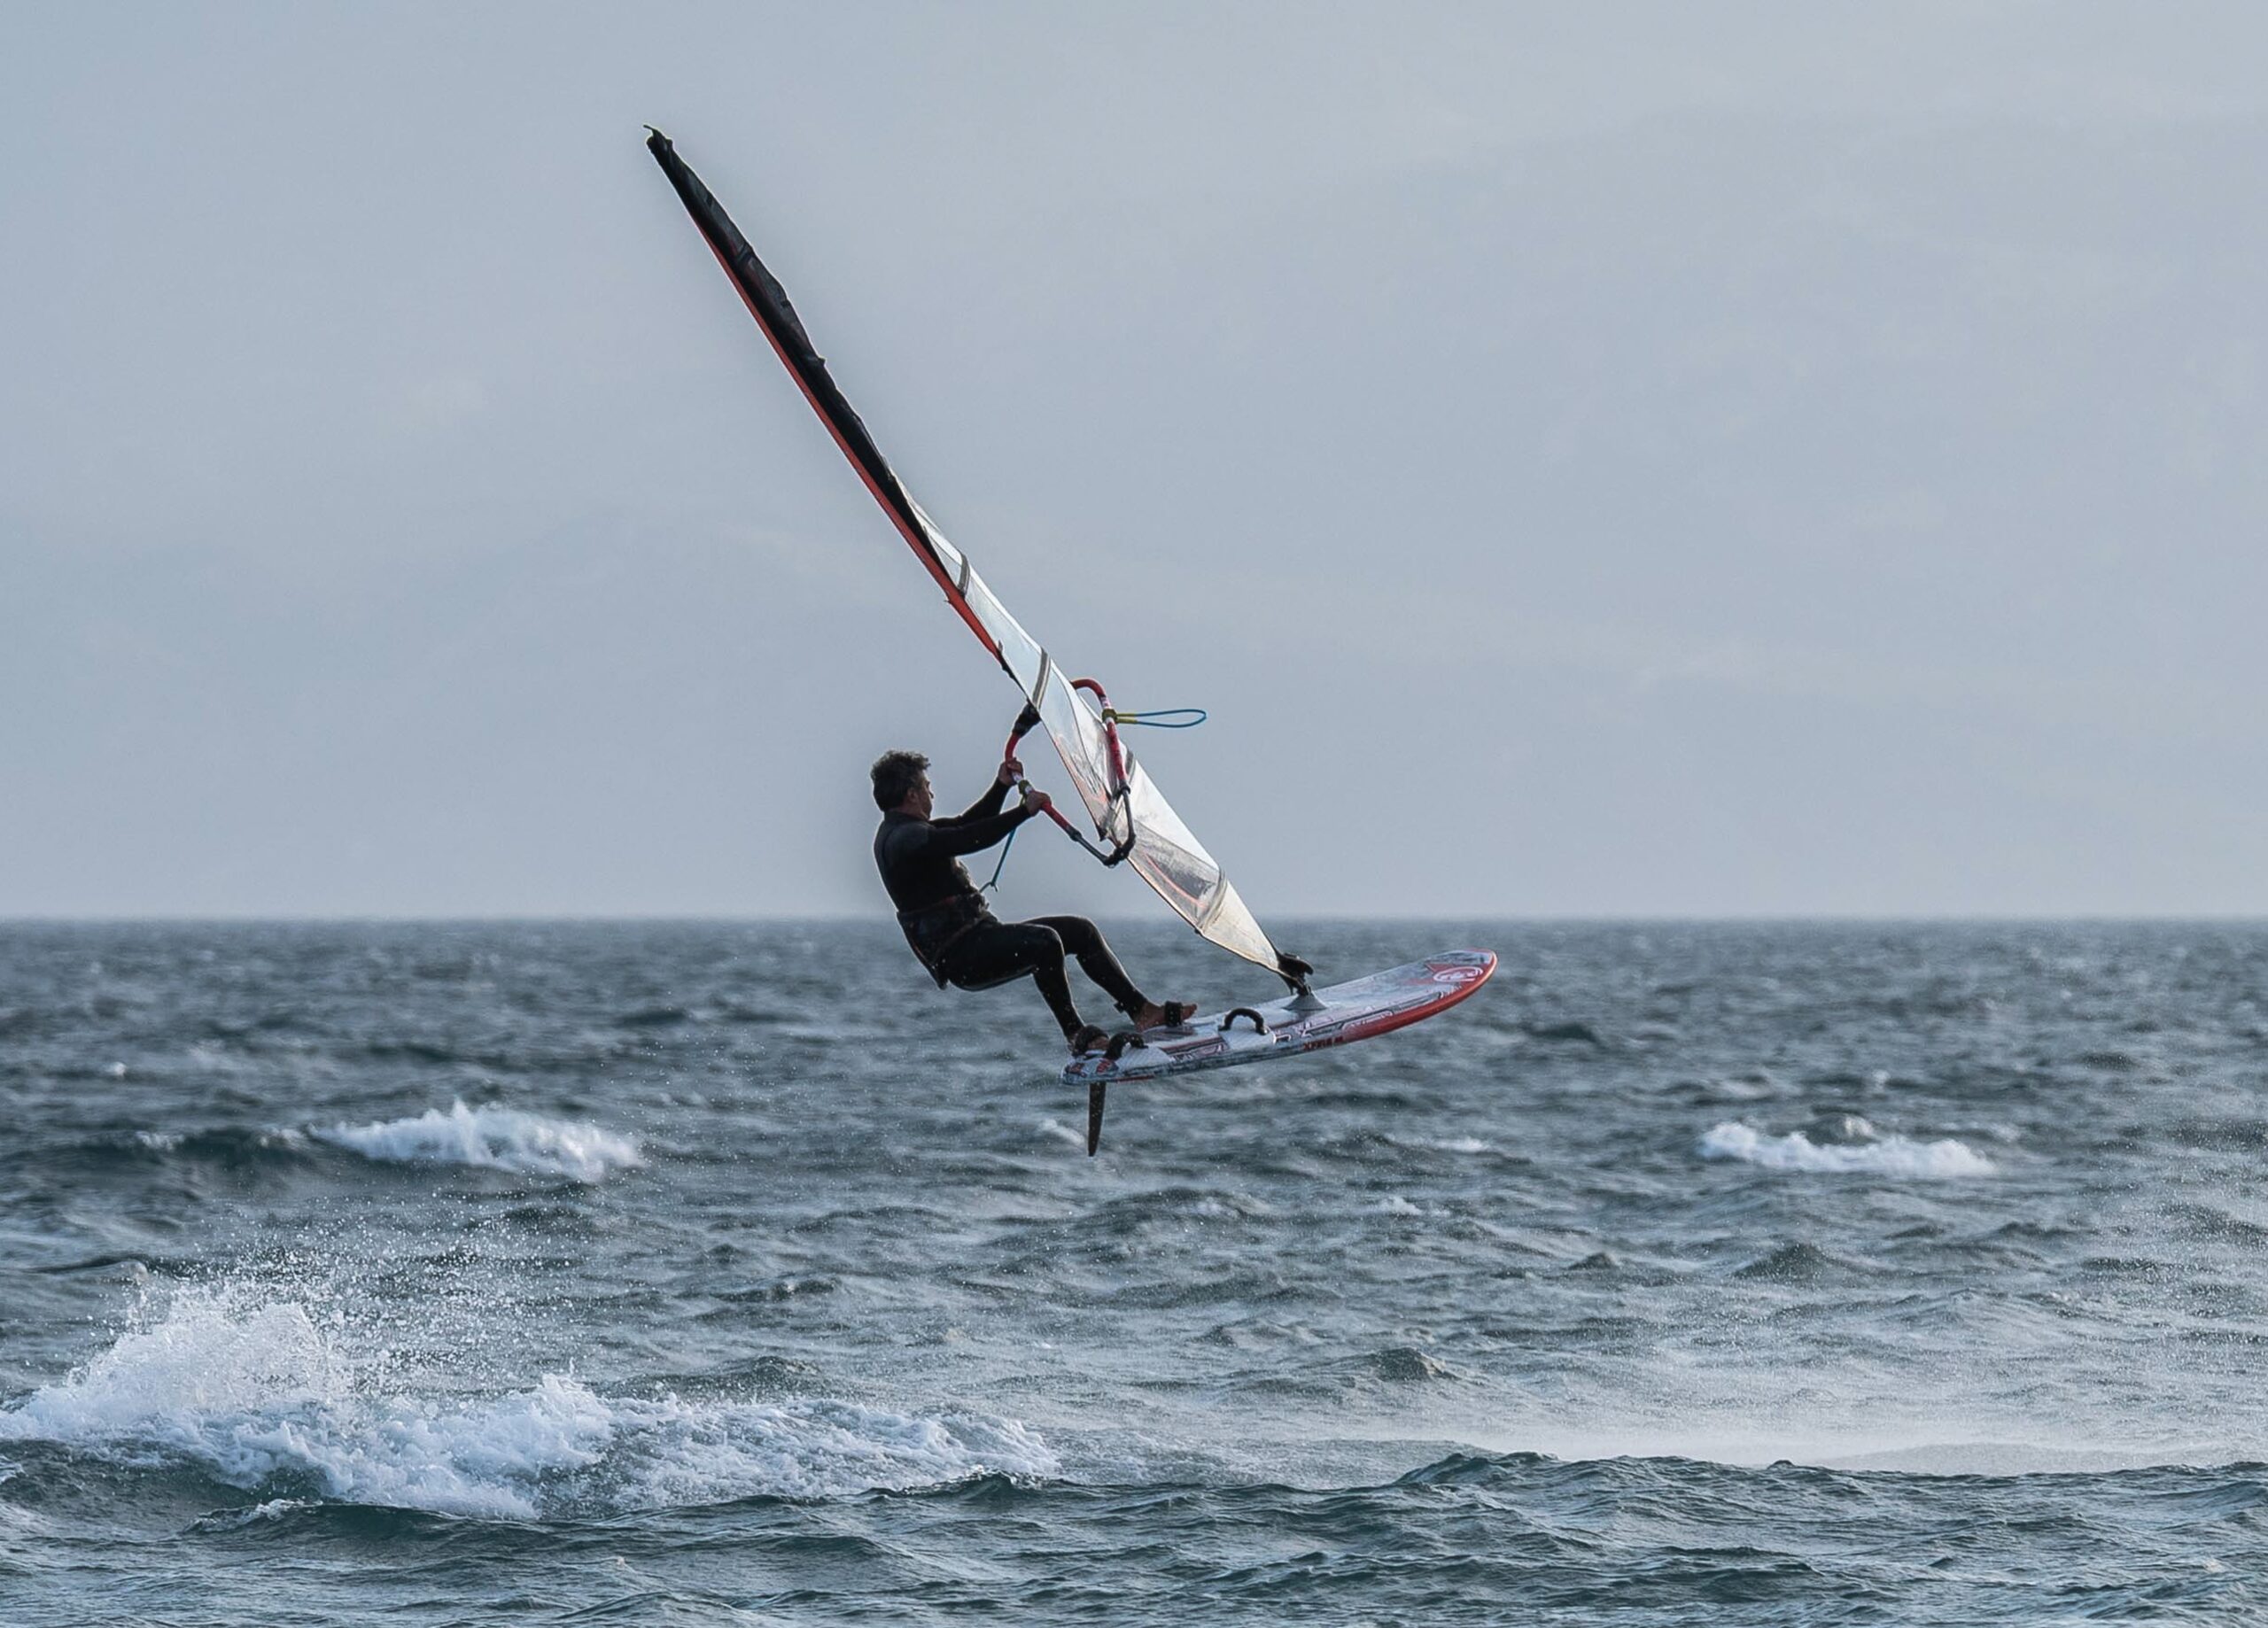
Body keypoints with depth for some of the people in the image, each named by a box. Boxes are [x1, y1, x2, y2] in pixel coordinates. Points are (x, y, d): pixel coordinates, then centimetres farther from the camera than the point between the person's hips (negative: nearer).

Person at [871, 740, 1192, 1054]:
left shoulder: (907, 832, 18)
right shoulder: (904, 839, -16)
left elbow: (964, 826, 29)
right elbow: (969, 838, -26)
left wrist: (1001, 787, 16)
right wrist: (1025, 811, -17)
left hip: (977, 938, 11)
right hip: (960, 956, -11)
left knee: (1080, 930, 9)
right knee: (1044, 942, -33)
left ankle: (1142, 1010, 10)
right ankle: (1077, 1036, -24)